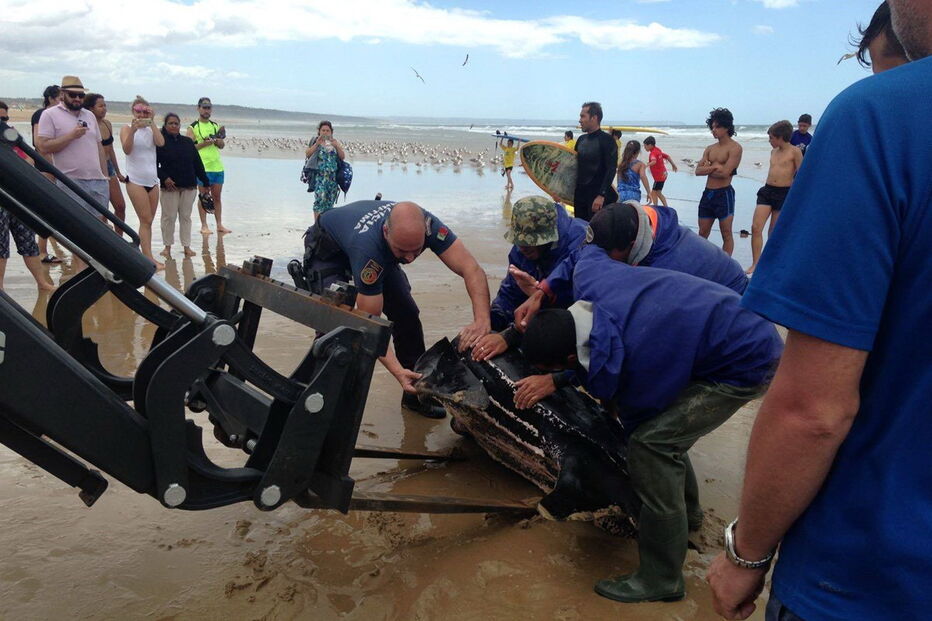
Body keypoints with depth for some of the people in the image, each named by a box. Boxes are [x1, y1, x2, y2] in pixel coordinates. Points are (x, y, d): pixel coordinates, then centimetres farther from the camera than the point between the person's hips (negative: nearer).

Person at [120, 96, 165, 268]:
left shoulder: (151, 129, 10)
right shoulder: (127, 128, 0)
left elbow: (161, 143, -10)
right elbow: (127, 149, -16)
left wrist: (152, 122, -10)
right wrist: (133, 130, -27)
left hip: (152, 180, 5)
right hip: (135, 180, -5)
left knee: (148, 221, 7)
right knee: (146, 220, -10)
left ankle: (143, 254, 14)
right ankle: (149, 258, -10)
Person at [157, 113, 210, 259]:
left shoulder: (188, 142, 12)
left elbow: (198, 164, 13)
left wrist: (205, 181, 10)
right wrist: (164, 178, -14)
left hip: (189, 186, 3)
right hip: (170, 187, -3)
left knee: (186, 216, 7)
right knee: (169, 217, 1)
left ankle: (186, 246, 12)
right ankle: (167, 246, 12)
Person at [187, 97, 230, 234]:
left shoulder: (215, 126, 17)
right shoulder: (193, 127, 0)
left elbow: (222, 145, 18)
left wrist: (217, 140, -3)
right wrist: (205, 143, -16)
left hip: (218, 166, 5)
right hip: (203, 167, -5)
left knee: (217, 196, 8)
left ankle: (219, 225, 13)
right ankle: (204, 225, 5)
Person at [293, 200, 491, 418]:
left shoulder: (427, 224, -35)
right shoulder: (368, 249, -45)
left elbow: (471, 269, -36)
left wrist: (482, 321, -52)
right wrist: (398, 371, -47)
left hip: (381, 253, 5)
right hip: (328, 250, -5)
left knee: (407, 313, -4)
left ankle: (416, 394, 9)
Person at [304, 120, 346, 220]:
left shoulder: (335, 142, 14)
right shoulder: (315, 141, 6)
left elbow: (343, 157, 7)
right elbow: (307, 154, -5)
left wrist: (337, 146, -9)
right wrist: (317, 144, -14)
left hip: (333, 177, 4)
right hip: (319, 176, -4)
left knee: (330, 201, 5)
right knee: (320, 198, -17)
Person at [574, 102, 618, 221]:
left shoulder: (606, 140, -8)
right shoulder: (581, 140, 13)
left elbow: (611, 170, -14)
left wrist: (601, 195, -21)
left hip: (597, 196, -7)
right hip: (580, 194, 7)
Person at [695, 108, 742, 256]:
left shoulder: (735, 148, -8)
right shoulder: (710, 148, 13)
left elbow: (725, 172, -18)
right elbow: (698, 171, 2)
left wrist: (708, 167, -3)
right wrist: (714, 167, -13)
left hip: (724, 193, -7)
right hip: (708, 193, 7)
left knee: (726, 234, 0)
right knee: (702, 233, 10)